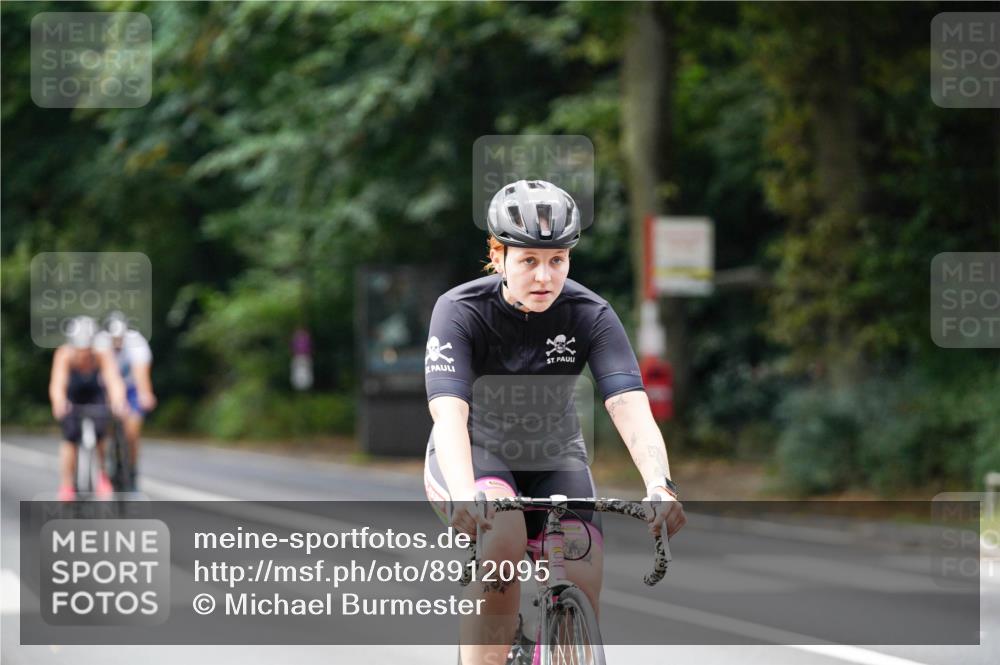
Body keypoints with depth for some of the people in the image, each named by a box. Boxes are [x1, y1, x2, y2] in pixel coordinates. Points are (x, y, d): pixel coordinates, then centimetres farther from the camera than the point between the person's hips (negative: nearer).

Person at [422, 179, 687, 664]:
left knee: (582, 588, -18)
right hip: (475, 452, -2)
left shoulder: (591, 316, -17)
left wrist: (659, 484, -48)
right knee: (503, 535, -34)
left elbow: (630, 408, -29)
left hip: (553, 457, 2)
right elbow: (450, 412, -35)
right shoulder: (461, 311, -22)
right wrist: (465, 495, -54)